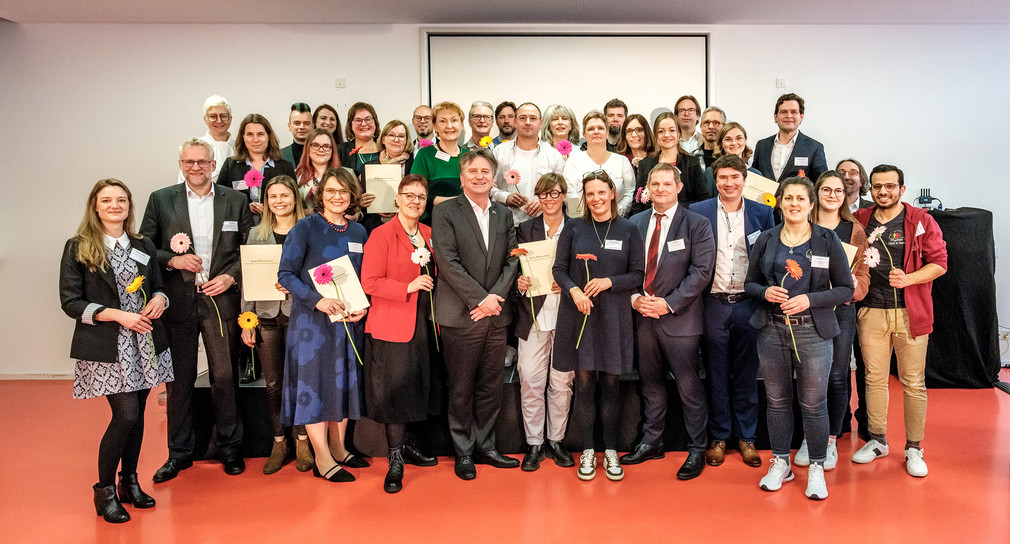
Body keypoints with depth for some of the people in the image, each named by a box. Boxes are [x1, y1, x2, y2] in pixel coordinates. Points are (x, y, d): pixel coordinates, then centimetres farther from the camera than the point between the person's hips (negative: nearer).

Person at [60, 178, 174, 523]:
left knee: (137, 414, 9)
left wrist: (158, 300, -6)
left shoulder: (144, 247, 11)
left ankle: (129, 482, 27)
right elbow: (70, 302, -6)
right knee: (126, 414, -10)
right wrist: (117, 315, -16)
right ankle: (104, 490, 10)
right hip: (107, 347, -4)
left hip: (144, 343, 5)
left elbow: (157, 287, 18)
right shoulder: (77, 249, -2)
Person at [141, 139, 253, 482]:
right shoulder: (160, 200, 7)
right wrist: (173, 260, -10)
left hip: (220, 300, 0)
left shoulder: (236, 200, 6)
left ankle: (229, 447, 21)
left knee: (225, 377, 5)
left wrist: (230, 276, -8)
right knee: (179, 379, 8)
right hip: (177, 302, 1)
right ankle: (179, 452, 22)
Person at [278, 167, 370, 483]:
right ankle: (322, 459, 10)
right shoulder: (305, 228, -6)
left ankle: (338, 448, 26)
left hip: (349, 319, 5)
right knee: (314, 382, -1)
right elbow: (286, 274, -10)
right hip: (312, 319, -5)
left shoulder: (358, 232, 9)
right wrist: (318, 300, -22)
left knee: (344, 382, 11)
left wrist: (363, 306, -6)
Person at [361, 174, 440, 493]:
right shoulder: (381, 235, -8)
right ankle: (396, 460, 12)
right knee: (394, 390, 0)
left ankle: (405, 446, 30)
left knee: (416, 388, 13)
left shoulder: (428, 234, 12)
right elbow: (369, 283, -14)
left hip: (422, 323, 7)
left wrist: (431, 285, 7)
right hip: (392, 326, -6)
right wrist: (408, 287, -22)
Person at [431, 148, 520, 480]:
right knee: (461, 388, 5)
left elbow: (512, 260, 7)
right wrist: (480, 299, -15)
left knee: (491, 386, 12)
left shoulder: (504, 215, 13)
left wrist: (496, 297, -8)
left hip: (496, 314, 4)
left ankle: (486, 446, 26)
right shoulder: (445, 213, -2)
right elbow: (448, 262, -11)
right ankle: (463, 452, 19)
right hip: (461, 315, -4)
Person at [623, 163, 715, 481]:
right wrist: (634, 297, -7)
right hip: (642, 315, 4)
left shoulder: (697, 225, -3)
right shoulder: (635, 223, 10)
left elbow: (701, 271, -10)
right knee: (650, 383, 15)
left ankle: (697, 450, 15)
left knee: (689, 386, 1)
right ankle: (651, 442, 29)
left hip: (679, 318, -4)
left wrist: (668, 303, -15)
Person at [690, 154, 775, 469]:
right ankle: (718, 437, 20)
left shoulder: (762, 213, 4)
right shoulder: (698, 212, 1)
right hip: (713, 304, 0)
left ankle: (746, 437, 22)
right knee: (716, 375, 8)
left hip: (748, 304, 1)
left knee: (746, 374, 9)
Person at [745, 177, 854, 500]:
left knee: (814, 404, 2)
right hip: (771, 331, 2)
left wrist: (809, 299, -15)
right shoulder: (766, 240, 7)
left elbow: (846, 289, -1)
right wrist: (765, 292, -10)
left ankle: (816, 468, 19)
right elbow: (750, 283, 12)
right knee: (776, 400, 10)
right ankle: (780, 463, 26)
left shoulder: (827, 240, 0)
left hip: (812, 332, -2)